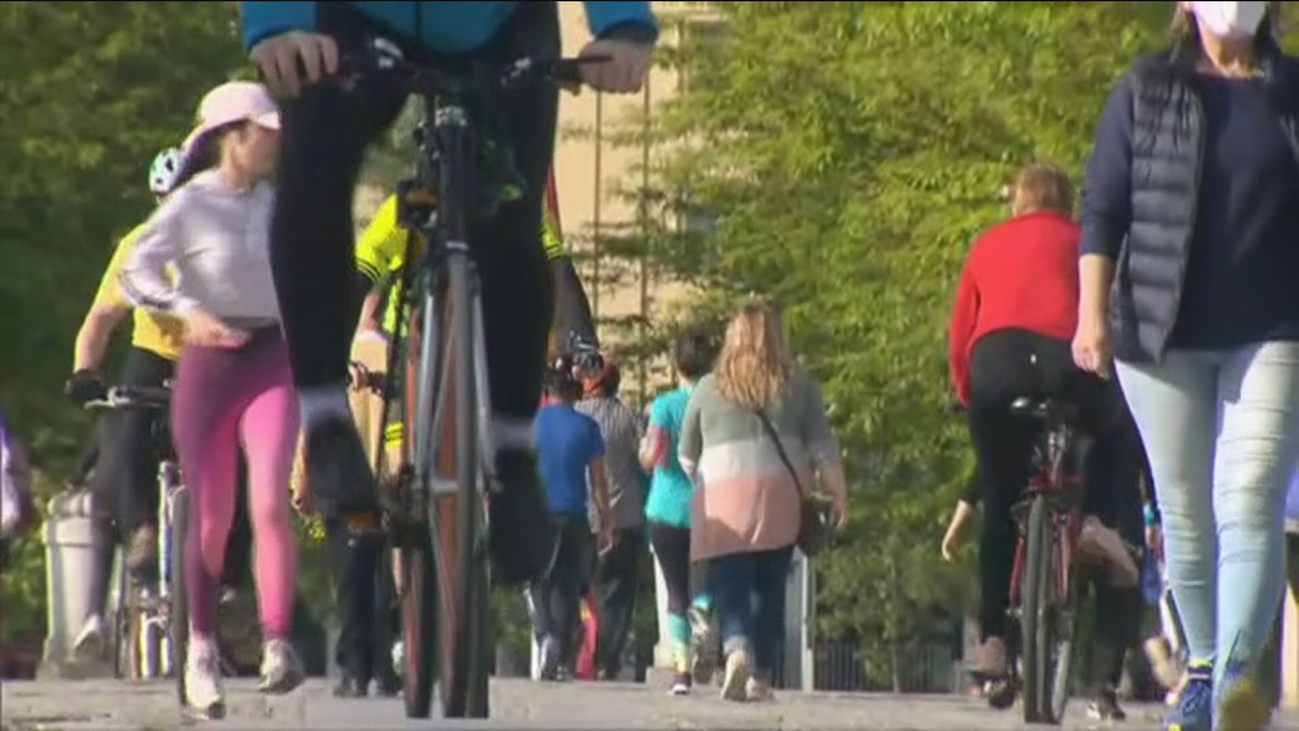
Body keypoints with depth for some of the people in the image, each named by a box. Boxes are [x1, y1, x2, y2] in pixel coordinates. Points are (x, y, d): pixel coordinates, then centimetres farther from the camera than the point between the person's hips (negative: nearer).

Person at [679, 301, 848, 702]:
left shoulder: (709, 388, 11)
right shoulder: (798, 385, 9)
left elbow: (686, 456, 19)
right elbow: (822, 446, 5)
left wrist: (704, 485, 35)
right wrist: (838, 492, 14)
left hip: (722, 497, 0)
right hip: (780, 497, 0)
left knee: (729, 584, -5)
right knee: (769, 588, 8)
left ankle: (736, 649, -31)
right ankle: (761, 675, 8)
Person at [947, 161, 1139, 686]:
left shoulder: (987, 245, 28)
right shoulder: (1080, 242, 23)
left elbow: (959, 339, 23)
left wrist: (970, 396, 32)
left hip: (993, 363, 2)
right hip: (1063, 359, -2)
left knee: (1000, 507, 14)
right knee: (1114, 424, 31)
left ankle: (993, 639, 6)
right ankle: (1096, 520, 5)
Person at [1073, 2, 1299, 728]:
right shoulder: (1145, 93, 6)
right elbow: (1103, 209, 4)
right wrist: (1092, 312, -6)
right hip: (1163, 336, 1)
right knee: (1186, 513, 6)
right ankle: (1204, 664, 23)